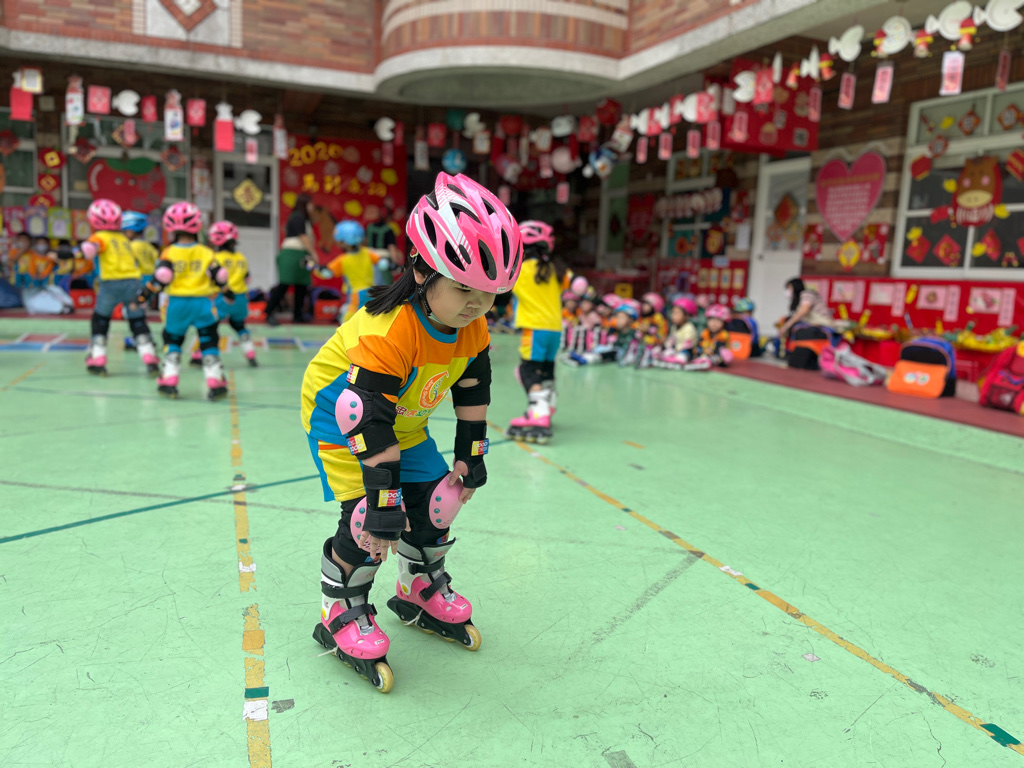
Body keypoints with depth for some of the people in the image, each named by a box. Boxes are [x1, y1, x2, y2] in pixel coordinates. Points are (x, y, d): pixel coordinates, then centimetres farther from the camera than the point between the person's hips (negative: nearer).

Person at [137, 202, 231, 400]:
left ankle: (169, 381, 11)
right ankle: (216, 383, 0)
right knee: (209, 342, 6)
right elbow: (219, 276, 5)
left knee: (172, 341, 16)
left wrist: (143, 297, -6)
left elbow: (161, 277, -12)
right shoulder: (206, 253, 3)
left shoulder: (169, 252, -3)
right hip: (203, 302, 1)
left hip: (177, 303, -1)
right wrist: (228, 293, 21)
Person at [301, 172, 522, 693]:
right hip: (339, 414, -7)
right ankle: (341, 616, 8)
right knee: (371, 517, -17)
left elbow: (472, 391, 0)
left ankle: (420, 594, 30)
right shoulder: (387, 333, -39)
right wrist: (383, 502, -36)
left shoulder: (473, 328, -15)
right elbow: (367, 421, -38)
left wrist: (470, 456, 2)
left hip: (404, 420, 7)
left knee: (437, 500, 5)